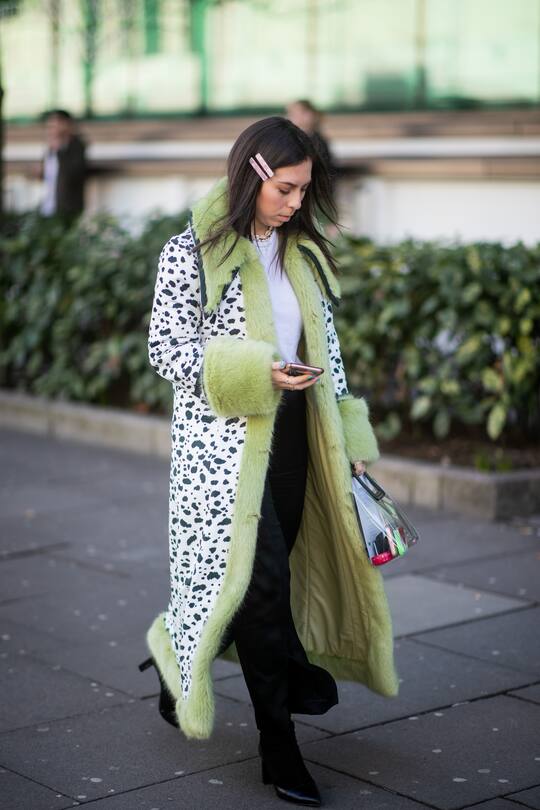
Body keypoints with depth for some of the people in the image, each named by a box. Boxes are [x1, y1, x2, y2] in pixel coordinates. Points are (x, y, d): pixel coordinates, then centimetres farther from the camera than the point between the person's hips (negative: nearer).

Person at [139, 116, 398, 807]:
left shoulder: (302, 253, 11)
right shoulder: (193, 252, -9)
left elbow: (325, 348, 16)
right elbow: (166, 349, -9)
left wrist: (347, 436, 12)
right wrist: (253, 371, -21)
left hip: (289, 432, 7)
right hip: (222, 439, -6)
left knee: (266, 573, 10)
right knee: (263, 577, -8)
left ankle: (180, 673, 35)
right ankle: (279, 745, 3)